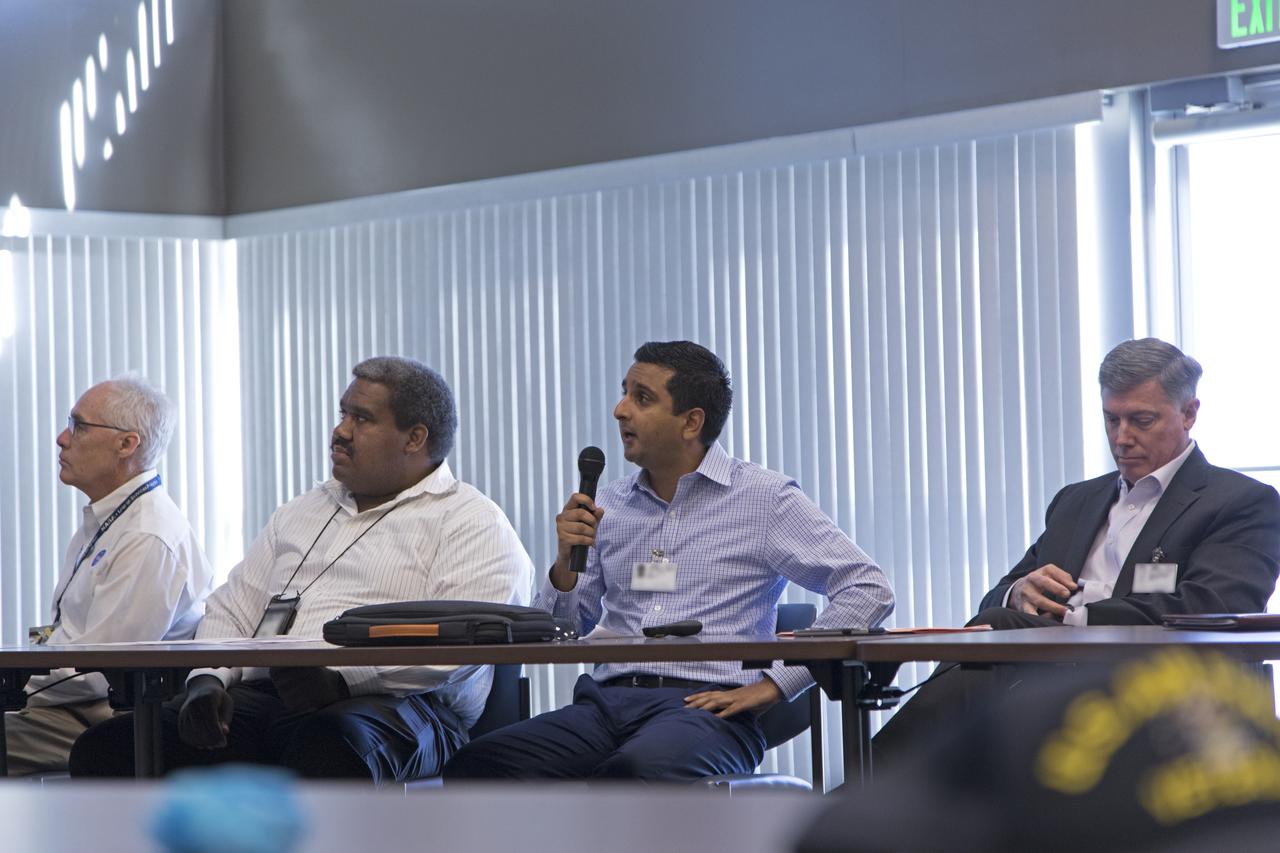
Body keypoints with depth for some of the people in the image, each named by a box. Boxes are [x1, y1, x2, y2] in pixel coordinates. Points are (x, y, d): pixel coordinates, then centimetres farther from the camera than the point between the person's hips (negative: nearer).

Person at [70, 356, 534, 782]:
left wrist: (342, 676, -24)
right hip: (265, 696, 6)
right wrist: (207, 680, 3)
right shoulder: (303, 512, 30)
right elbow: (233, 609, 27)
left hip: (391, 700, -6)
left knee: (330, 742, -44)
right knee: (109, 745, -17)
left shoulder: (471, 521, 6)